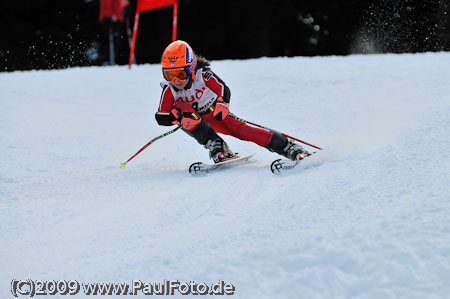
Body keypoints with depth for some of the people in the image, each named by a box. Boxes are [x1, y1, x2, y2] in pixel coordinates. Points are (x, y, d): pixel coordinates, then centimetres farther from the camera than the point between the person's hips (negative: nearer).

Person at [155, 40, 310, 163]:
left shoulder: (203, 75, -26)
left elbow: (223, 90, -22)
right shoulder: (169, 89, -23)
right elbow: (161, 117, -27)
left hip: (214, 114, -1)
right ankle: (215, 146, -28)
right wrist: (177, 116, -45)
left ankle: (290, 148, -16)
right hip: (195, 120, 1)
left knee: (240, 130, -21)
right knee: (179, 108, -29)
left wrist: (222, 104, -42)